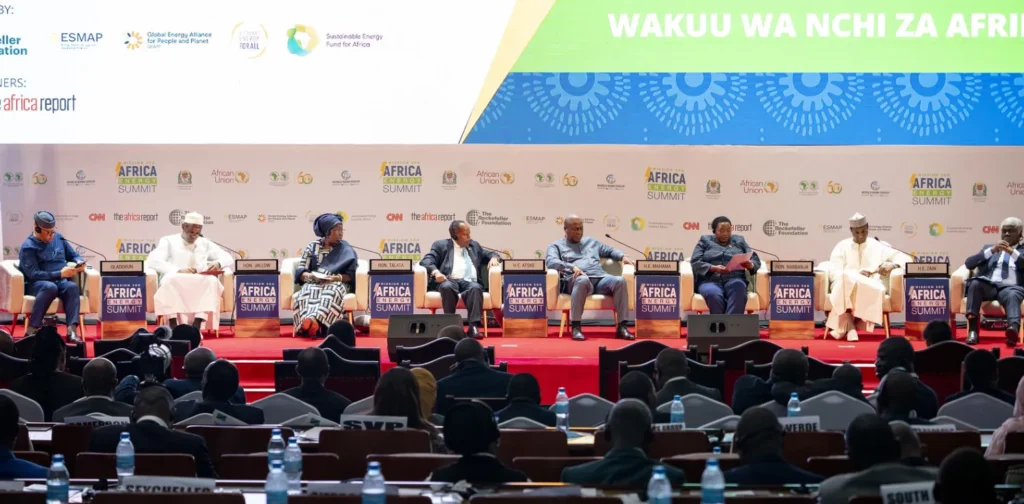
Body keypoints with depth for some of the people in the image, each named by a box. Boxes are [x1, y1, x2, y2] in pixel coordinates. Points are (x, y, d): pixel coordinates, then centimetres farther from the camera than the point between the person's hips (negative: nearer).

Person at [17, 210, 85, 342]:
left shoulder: (58, 238, 12)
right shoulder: (28, 247, -7)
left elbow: (73, 255, 23)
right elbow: (33, 274, -16)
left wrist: (80, 262, -3)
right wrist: (60, 274, -23)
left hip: (60, 281, 5)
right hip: (36, 284, -5)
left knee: (72, 286, -32)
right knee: (50, 287, -41)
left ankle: (72, 331, -44)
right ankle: (32, 330, -38)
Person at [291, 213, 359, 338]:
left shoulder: (346, 250, 11)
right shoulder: (312, 247, 14)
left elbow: (351, 275, 2)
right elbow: (300, 271, 7)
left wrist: (335, 278, -16)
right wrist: (310, 276, -15)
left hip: (337, 283, -1)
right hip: (313, 282, 1)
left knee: (331, 292, -39)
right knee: (309, 292, -37)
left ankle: (314, 321, -63)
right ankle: (313, 323, -63)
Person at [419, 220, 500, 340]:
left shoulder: (474, 245, 26)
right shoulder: (441, 245, 13)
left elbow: (490, 254, 32)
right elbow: (426, 260, 1)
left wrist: (493, 258, 6)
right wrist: (435, 271, -21)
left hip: (469, 282, 2)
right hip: (449, 280, -2)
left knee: (476, 288, -34)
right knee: (447, 287, -39)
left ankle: (473, 327, -45)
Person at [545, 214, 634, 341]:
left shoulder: (591, 242, 34)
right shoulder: (556, 246, 17)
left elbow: (610, 250, 40)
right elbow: (551, 262, -2)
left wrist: (623, 256, 16)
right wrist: (572, 267, -19)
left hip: (600, 278, 5)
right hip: (575, 280, -4)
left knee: (620, 280, -28)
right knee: (582, 280, -43)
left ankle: (621, 327, -29)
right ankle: (576, 327, -41)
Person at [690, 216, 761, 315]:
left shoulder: (739, 241, 22)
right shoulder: (705, 241, 18)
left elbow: (755, 259, 13)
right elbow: (695, 262, 4)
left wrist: (750, 265, -13)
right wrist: (714, 268, -14)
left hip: (734, 279, 1)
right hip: (710, 280, -1)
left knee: (738, 288, -37)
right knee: (714, 295, -38)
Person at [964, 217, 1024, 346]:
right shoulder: (989, 248, 27)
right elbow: (968, 263, 9)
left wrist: (1011, 251, -13)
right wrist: (992, 251, -3)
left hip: (1010, 287, -2)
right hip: (988, 286, 2)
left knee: (1012, 296, -37)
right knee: (975, 283, -33)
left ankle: (1013, 329, -67)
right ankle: (972, 329, -41)